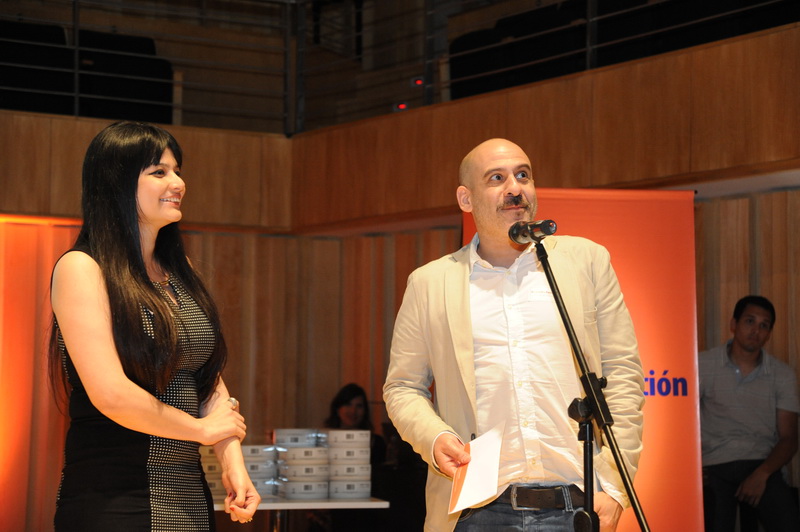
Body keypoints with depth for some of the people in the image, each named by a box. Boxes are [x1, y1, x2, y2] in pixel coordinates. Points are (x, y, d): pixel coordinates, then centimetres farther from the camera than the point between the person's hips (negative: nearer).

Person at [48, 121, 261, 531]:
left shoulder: (179, 272, 14)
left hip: (189, 496, 7)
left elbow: (210, 379, 12)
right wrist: (203, 429, -6)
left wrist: (232, 461, -4)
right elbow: (111, 394, -18)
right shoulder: (81, 268, -9)